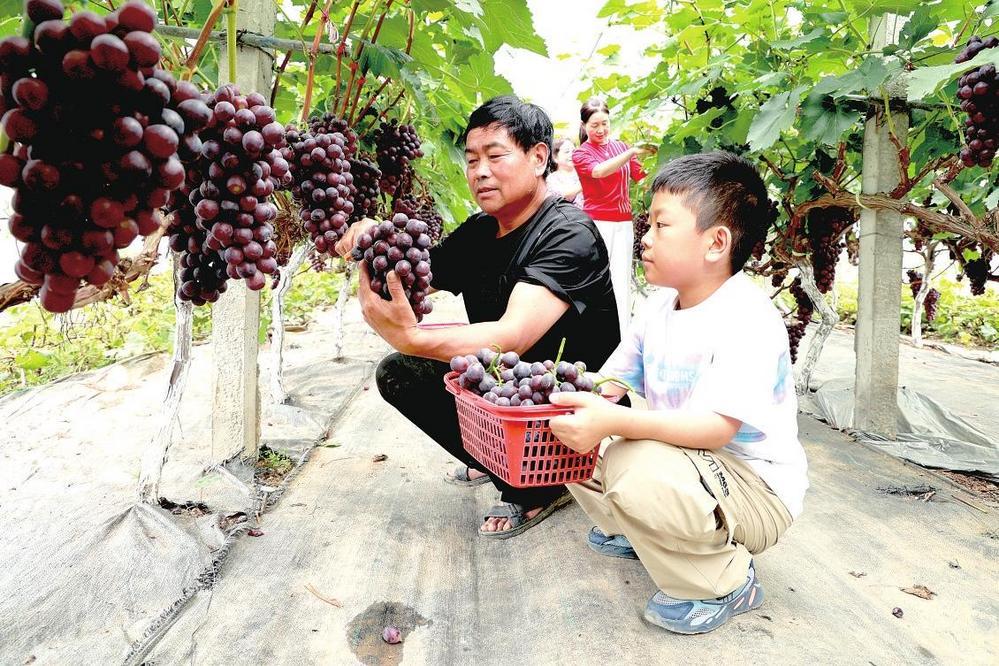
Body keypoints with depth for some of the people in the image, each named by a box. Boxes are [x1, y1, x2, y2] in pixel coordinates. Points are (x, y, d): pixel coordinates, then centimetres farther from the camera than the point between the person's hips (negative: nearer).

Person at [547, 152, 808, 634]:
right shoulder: (659, 307, 2)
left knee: (633, 466, -35)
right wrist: (553, 396, -14)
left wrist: (614, 421, -44)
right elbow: (610, 381, 5)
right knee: (571, 432, -1)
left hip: (757, 491, -8)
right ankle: (636, 530, 19)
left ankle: (722, 583, -9)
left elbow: (716, 428, -34)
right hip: (688, 466, 8)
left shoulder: (747, 321, -24)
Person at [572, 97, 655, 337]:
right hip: (597, 222, -3)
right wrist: (632, 152, -31)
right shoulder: (581, 154, 1)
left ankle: (623, 336, 7)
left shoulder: (621, 147, 12)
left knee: (622, 280, 3)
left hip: (624, 222, 4)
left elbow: (641, 176, 9)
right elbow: (599, 170, -20)